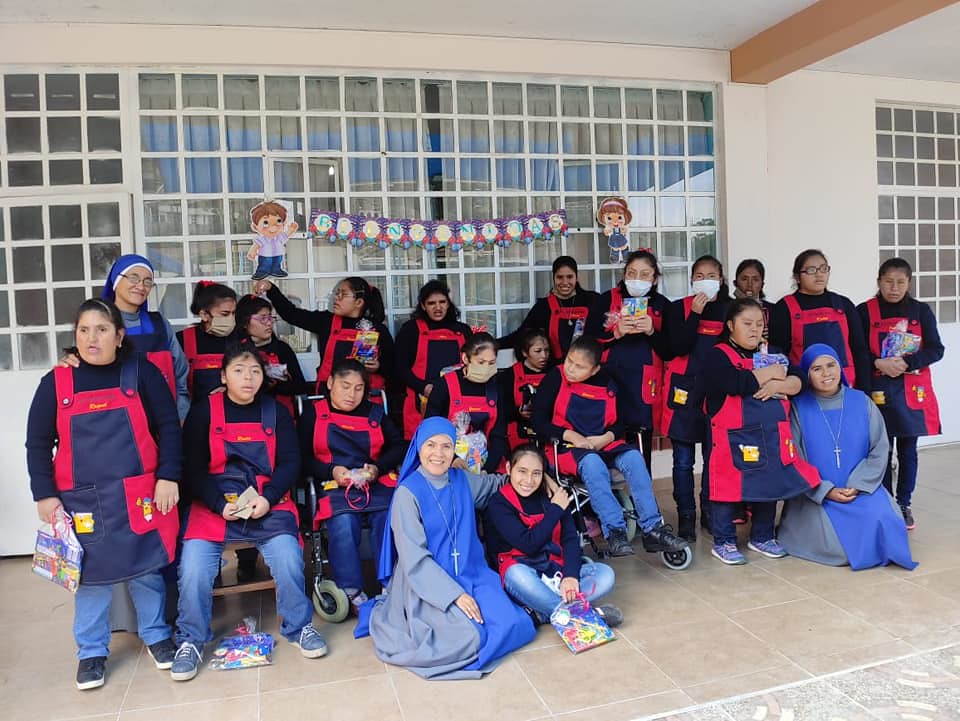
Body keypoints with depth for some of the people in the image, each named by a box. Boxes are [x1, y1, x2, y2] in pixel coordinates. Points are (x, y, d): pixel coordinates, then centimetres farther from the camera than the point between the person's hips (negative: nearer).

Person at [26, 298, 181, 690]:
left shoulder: (141, 372, -3)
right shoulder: (55, 382, 1)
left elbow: (168, 426, -2)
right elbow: (37, 444, 6)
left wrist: (168, 477, -8)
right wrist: (44, 495, 1)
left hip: (139, 496, -1)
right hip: (82, 501, 1)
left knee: (146, 568, 10)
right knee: (90, 573, 10)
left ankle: (155, 634, 30)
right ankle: (92, 650, 28)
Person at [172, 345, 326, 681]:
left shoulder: (276, 411, 8)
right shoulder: (203, 411, 3)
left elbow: (290, 463, 3)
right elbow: (193, 468, -1)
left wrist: (267, 499, -13)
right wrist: (221, 505, -14)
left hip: (268, 502, 1)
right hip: (215, 504, 0)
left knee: (288, 558, -22)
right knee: (193, 568, -21)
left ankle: (298, 626, 4)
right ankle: (191, 640, 5)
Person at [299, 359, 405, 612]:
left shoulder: (375, 413, 20)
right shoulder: (313, 414, 12)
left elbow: (398, 446, 16)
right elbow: (303, 457, 6)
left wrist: (377, 468, -2)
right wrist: (332, 471, -10)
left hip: (378, 483, 2)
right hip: (335, 485, -2)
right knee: (343, 523, -32)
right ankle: (351, 590, -19)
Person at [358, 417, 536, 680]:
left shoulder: (462, 480, 4)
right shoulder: (408, 493, -11)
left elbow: (495, 483, 27)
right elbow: (414, 559, -15)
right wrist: (455, 594, -21)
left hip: (470, 574, 4)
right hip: (426, 584, -4)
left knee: (513, 626, -19)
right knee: (470, 637, -24)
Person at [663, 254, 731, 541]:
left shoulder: (729, 309, 9)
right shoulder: (678, 308, 3)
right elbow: (678, 348, -10)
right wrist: (695, 314, -14)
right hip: (685, 388, -2)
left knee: (714, 455, 6)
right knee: (684, 459, 1)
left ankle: (710, 514, 21)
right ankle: (686, 517, 10)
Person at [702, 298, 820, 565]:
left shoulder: (772, 352, 14)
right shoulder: (718, 355, -7)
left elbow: (798, 381, 6)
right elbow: (735, 384, -24)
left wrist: (777, 385, -15)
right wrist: (771, 373, -11)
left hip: (772, 436, 6)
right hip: (734, 438, -6)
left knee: (770, 486, 14)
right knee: (730, 487, 1)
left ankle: (762, 537, 31)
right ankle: (723, 541, 15)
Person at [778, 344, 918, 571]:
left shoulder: (862, 402, 5)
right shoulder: (799, 408, -3)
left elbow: (879, 449, 1)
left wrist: (857, 485, -12)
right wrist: (826, 491, -14)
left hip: (861, 489, 3)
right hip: (817, 495, -2)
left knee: (879, 521, -25)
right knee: (834, 541, -24)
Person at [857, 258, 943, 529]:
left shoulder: (921, 310, 3)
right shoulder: (864, 311, -1)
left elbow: (936, 350, -1)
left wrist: (906, 363, -16)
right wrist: (879, 364, -18)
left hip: (913, 390, 2)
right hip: (879, 390, -1)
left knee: (908, 450, 8)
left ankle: (904, 505, 20)